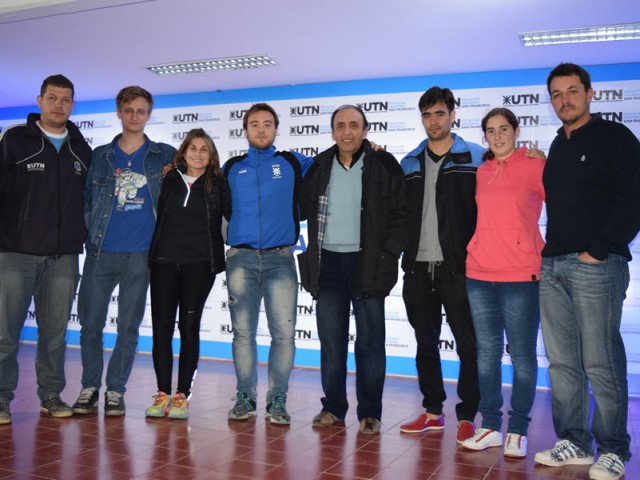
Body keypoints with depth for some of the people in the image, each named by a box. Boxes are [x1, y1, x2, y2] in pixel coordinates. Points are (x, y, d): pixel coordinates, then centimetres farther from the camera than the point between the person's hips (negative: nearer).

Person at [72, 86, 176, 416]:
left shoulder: (165, 156, 6)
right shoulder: (100, 156, 10)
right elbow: (86, 199, 11)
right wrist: (89, 238, 3)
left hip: (140, 254, -1)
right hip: (101, 253, 1)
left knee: (128, 327, 4)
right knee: (90, 323, 4)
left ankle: (116, 390, 17)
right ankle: (89, 387, 20)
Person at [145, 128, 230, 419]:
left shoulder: (218, 185, 5)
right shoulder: (170, 180, 12)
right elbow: (158, 217, 17)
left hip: (199, 264, -2)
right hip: (164, 261, 2)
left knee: (189, 327, 1)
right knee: (161, 327, 0)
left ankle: (182, 396, 8)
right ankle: (163, 394, 10)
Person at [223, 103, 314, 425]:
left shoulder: (293, 163, 11)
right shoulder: (231, 168, 15)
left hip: (280, 258, -1)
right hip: (241, 258, 1)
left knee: (284, 333, -4)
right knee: (243, 331, 3)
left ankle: (277, 400, 8)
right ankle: (245, 397, 15)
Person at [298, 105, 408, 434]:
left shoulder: (384, 165, -1)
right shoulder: (320, 166, 9)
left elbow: (401, 215, -2)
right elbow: (305, 208, 18)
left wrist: (388, 255, -9)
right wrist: (311, 252, 8)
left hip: (367, 263, -3)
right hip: (328, 263, 4)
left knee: (370, 342, 2)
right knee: (330, 341, 9)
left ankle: (370, 413, 12)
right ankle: (333, 408, 20)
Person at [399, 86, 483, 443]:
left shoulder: (476, 157, 2)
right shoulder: (409, 162, 13)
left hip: (458, 266, -4)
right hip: (419, 266, 4)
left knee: (468, 343, 0)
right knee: (426, 343, 11)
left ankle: (467, 416, 11)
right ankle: (433, 411, 22)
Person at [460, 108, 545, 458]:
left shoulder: (535, 166, -3)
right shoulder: (480, 172, 11)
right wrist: (474, 249, 12)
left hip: (521, 275, -4)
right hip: (479, 274, 5)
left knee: (522, 353, 2)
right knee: (486, 351, 9)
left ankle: (517, 430, 14)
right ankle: (490, 426, 19)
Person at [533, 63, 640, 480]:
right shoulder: (557, 147, 20)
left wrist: (599, 250, -13)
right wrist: (547, 254, 11)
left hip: (596, 265, -7)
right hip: (553, 266, 7)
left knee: (601, 363, -4)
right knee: (562, 362, 8)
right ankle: (574, 444, 18)